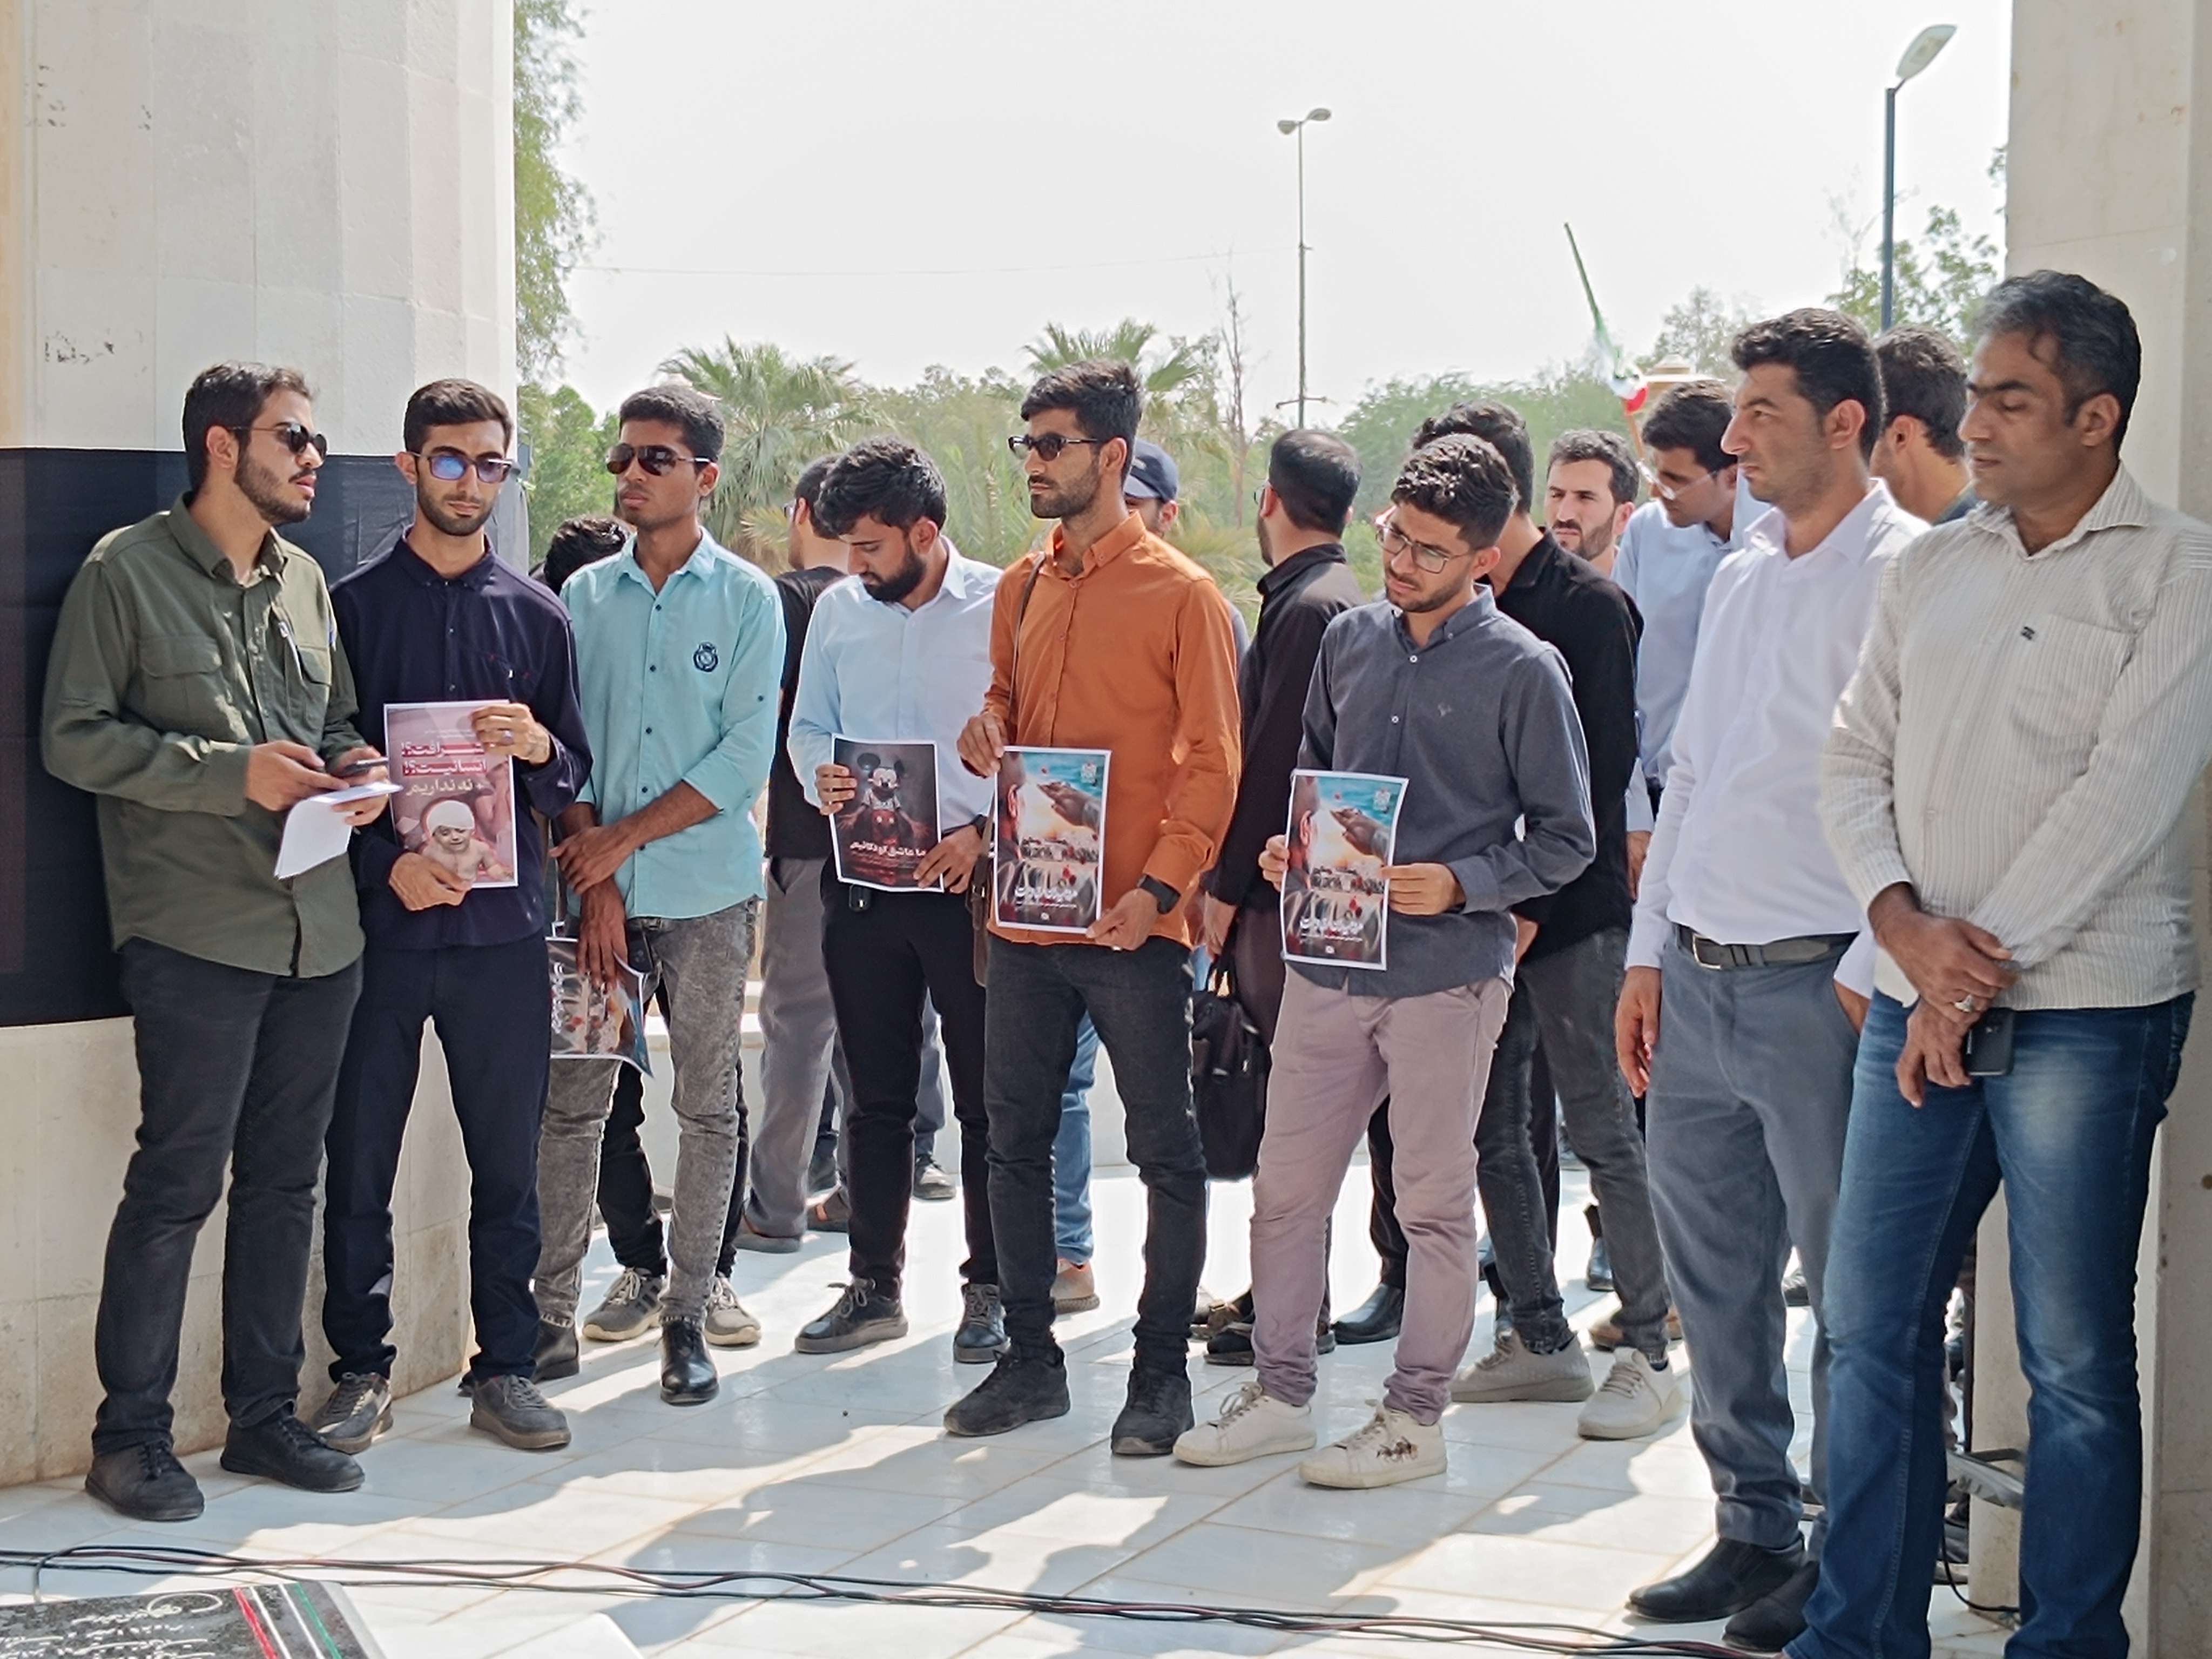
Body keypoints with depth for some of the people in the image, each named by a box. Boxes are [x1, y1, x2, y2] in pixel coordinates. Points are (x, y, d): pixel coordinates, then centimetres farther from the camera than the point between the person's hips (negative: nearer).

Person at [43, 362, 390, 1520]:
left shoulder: (306, 580, 14)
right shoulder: (127, 572, -4)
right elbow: (73, 738, -8)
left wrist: (353, 772, 1)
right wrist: (232, 772, -16)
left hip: (319, 934, 6)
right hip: (197, 936, -6)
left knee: (284, 1180, 11)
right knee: (177, 1184, -3)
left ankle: (264, 1414, 22)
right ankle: (131, 1434, 8)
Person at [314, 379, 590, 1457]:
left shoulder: (537, 616, 10)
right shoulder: (352, 606, 3)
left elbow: (573, 782, 11)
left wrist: (538, 748, -11)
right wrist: (388, 866, -13)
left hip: (502, 925, 2)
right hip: (379, 925, -2)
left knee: (508, 1164, 6)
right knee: (358, 1162, 2)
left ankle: (505, 1369, 15)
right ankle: (361, 1370, 13)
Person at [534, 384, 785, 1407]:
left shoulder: (746, 599, 0)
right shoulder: (584, 596, 8)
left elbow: (745, 759, -7)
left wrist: (623, 837, -10)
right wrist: (594, 880, -6)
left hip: (707, 894, -2)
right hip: (600, 885, 2)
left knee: (709, 1107, 4)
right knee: (572, 1102, 2)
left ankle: (689, 1313, 12)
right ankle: (549, 1310, 9)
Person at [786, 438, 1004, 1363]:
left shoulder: (1003, 609, -6)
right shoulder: (840, 611, 9)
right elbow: (808, 725, 15)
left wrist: (985, 833, -18)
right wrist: (821, 777, -7)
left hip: (971, 880, -4)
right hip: (865, 882, 5)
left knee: (986, 1101, 3)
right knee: (876, 1097, 11)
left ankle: (990, 1289, 13)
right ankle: (874, 1286, 20)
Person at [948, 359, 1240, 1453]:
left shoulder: (1180, 594, -7)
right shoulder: (1021, 588, 12)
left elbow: (1212, 761, -8)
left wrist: (1160, 885, -18)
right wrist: (984, 736, 1)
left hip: (1133, 923, -6)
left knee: (1165, 1152, 2)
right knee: (1016, 1143, 11)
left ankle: (1162, 1371, 11)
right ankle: (1030, 1361, 22)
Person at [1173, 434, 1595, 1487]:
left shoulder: (1523, 670, -7)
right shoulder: (1350, 641, 8)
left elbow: (1565, 840, -4)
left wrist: (1461, 884, -17)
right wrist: (1287, 848, 2)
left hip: (1448, 972, -5)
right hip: (1328, 958, 5)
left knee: (1435, 1201, 5)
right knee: (1285, 1184, 9)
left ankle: (1416, 1417, 15)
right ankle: (1281, 1391, 23)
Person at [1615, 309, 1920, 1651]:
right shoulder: (1741, 579, 16)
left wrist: (1869, 975, -18)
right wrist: (1649, 955, 16)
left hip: (1814, 985, -8)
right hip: (1697, 979, 8)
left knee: (1851, 1285, 1)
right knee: (1715, 1278, 13)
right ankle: (1755, 1529, 25)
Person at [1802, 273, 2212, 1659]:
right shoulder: (1932, 569, 13)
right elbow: (1856, 761, 11)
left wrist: (1980, 974, -13)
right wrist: (1904, 921, -7)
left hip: (2086, 1011, -6)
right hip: (1922, 1005, 6)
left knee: (2076, 1362, 2)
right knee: (1874, 1328, 8)